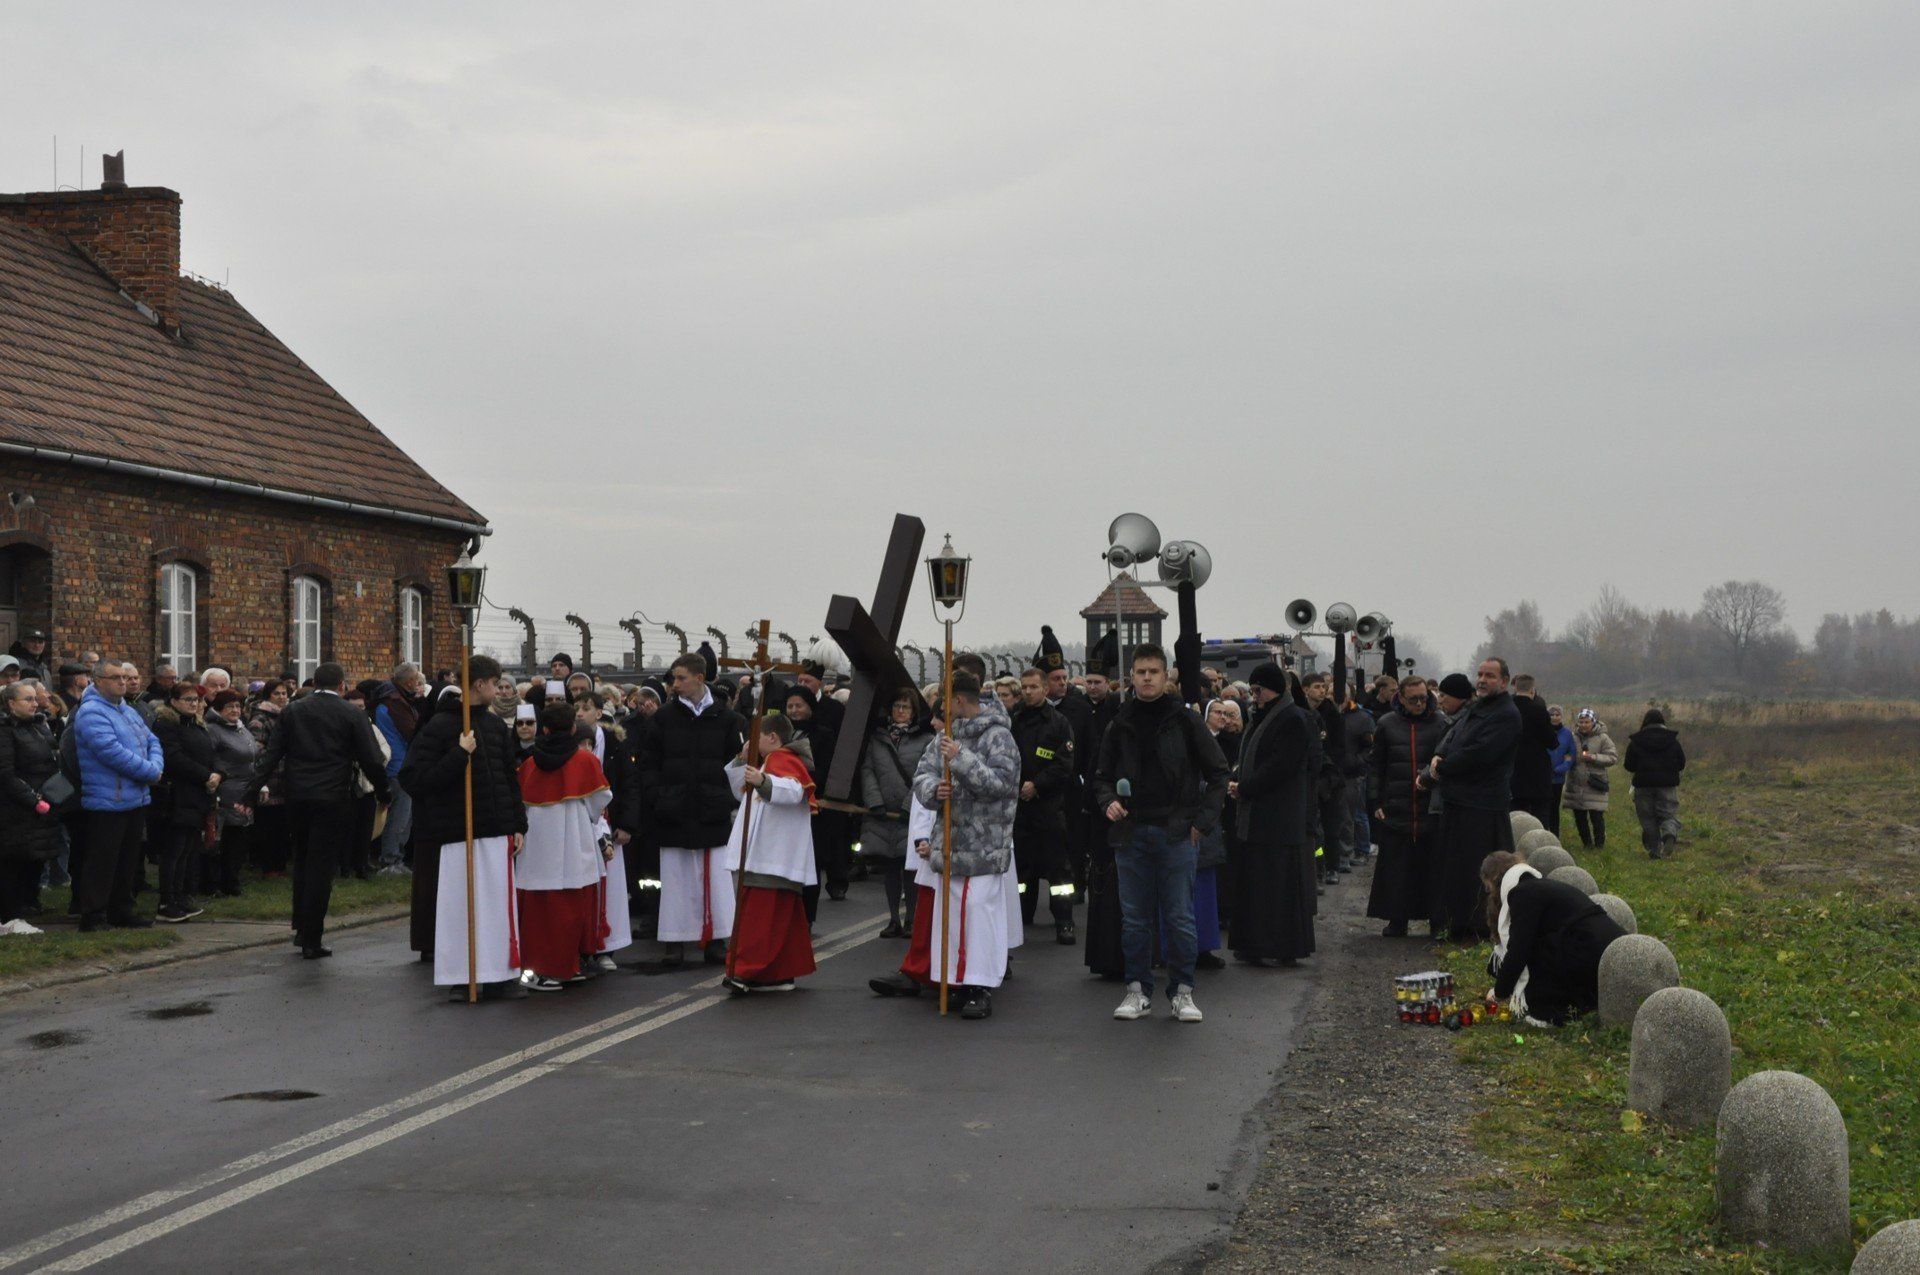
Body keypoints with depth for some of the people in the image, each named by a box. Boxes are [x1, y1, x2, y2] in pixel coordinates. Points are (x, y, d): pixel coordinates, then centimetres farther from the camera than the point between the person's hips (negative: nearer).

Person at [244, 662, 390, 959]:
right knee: (321, 866, 0)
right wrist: (383, 794, 7)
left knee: (302, 859, 20)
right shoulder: (354, 715, -5)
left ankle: (301, 926, 25)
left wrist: (252, 793, 5)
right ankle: (311, 940, 0)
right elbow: (372, 760, -7)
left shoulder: (292, 711, 5)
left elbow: (272, 755, 3)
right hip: (333, 798, -4)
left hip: (297, 797, 4)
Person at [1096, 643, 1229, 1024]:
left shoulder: (1184, 721, -1)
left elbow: (1218, 773, 4)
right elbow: (1106, 776, 18)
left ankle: (1182, 992, 9)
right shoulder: (1120, 725, 7)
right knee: (1135, 917, 6)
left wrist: (1203, 820, -3)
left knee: (1180, 916, 0)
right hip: (1131, 832, 3)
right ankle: (1139, 991, 14)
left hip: (1176, 833, -3)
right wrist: (1109, 801, -2)